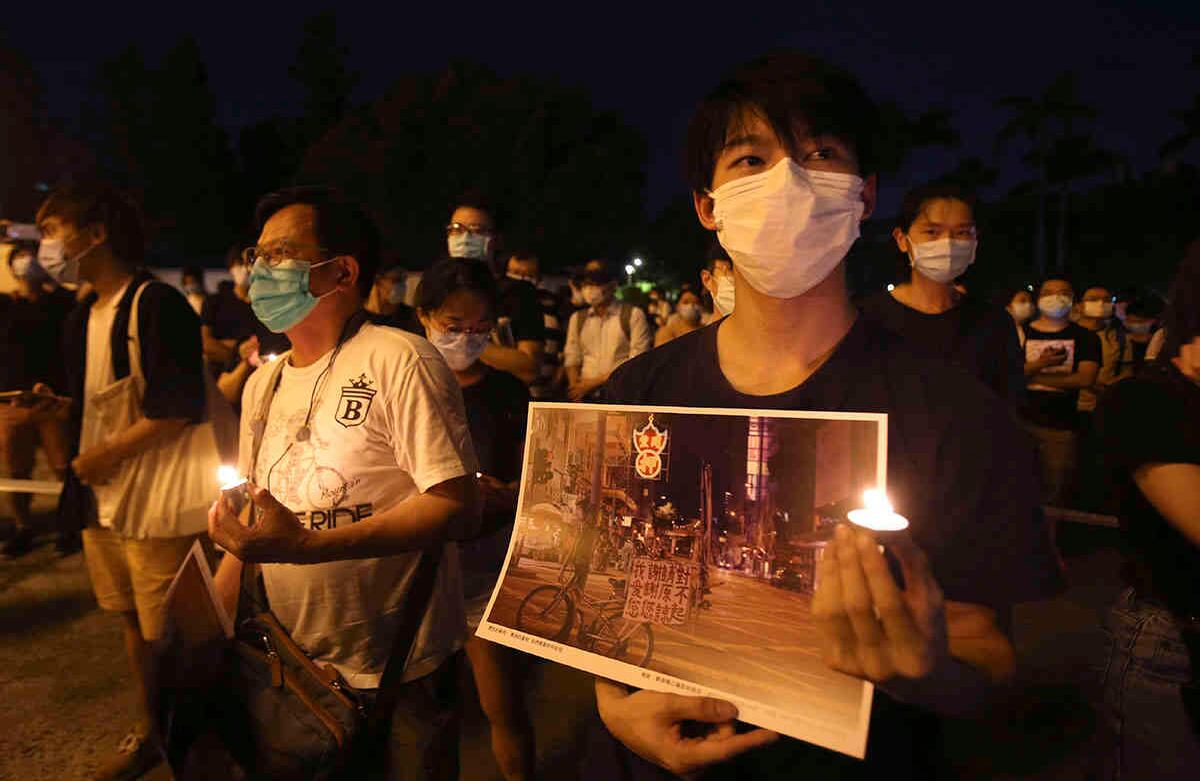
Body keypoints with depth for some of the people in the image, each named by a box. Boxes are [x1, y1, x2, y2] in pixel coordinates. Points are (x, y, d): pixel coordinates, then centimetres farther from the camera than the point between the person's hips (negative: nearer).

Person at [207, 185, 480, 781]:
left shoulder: (401, 362, -18)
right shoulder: (263, 385, 6)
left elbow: (455, 505, -24)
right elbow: (253, 529, 12)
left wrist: (307, 546, -29)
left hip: (398, 673, -6)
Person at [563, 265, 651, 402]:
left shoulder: (633, 315, 1)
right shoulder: (577, 318, 15)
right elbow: (571, 358, 15)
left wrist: (596, 382, -8)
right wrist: (575, 386, -4)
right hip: (585, 394, 3)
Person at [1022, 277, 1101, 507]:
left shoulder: (1084, 337, 7)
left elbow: (1086, 378, -7)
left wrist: (1032, 376, -10)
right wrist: (1038, 365, -18)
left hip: (1062, 427, 0)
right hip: (1018, 422, 0)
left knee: (1056, 499, 4)